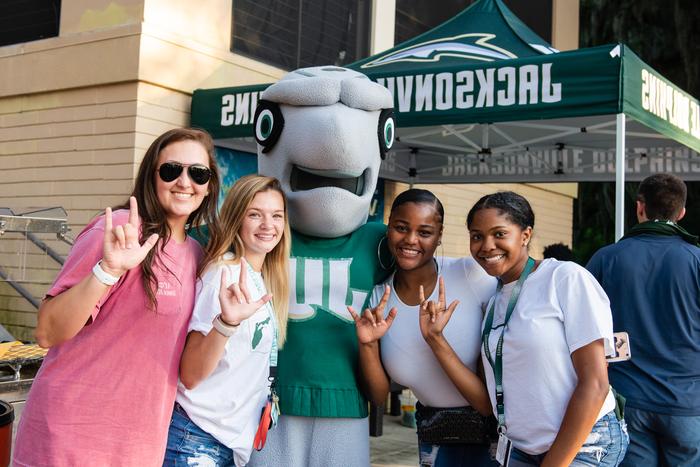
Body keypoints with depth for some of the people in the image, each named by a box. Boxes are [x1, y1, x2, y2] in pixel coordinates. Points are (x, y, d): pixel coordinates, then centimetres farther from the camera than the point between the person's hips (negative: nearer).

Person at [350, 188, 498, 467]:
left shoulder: (473, 274, -18)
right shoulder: (378, 300, -6)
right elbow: (379, 397, -4)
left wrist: (435, 338, -26)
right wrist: (368, 344, -21)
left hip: (498, 432, -3)